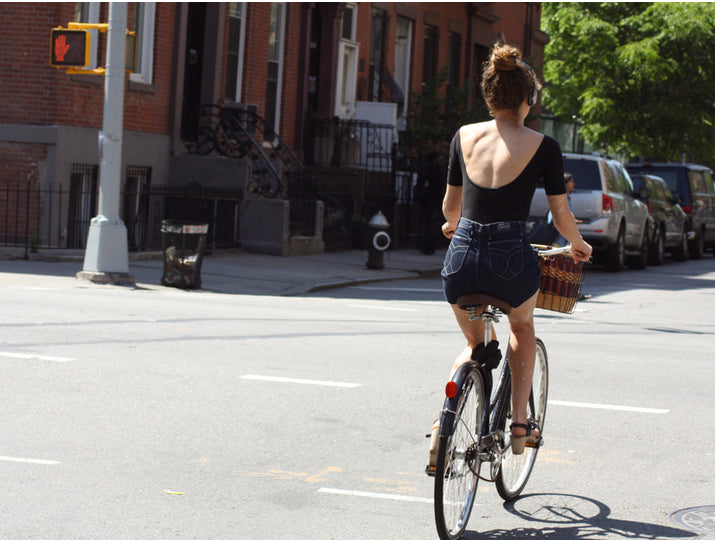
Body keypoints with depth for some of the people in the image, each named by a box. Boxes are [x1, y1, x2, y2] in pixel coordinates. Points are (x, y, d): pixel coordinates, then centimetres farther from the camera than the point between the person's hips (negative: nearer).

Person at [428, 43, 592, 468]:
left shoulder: (464, 136, 6)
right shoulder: (542, 147, -4)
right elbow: (562, 216, 2)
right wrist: (579, 245, 23)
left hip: (461, 258, 3)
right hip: (511, 260, -2)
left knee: (474, 344, 28)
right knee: (522, 326, 33)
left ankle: (444, 422, 5)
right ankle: (520, 423, 25)